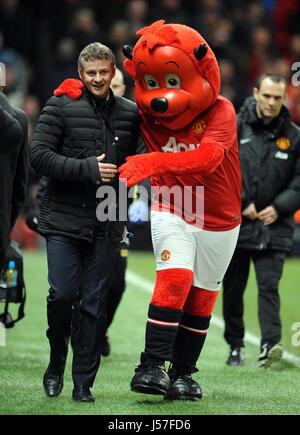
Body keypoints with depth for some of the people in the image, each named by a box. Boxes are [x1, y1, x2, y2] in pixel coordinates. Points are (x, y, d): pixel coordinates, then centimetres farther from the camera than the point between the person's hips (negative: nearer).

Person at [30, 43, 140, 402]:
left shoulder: (129, 113, 9)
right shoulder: (60, 107, -2)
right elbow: (39, 155, -9)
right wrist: (87, 169, -16)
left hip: (106, 224, 3)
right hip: (63, 219, -3)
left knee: (95, 303, 2)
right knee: (62, 295, -7)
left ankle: (83, 382, 9)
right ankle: (56, 366, 17)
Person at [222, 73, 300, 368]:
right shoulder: (235, 128, -2)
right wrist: (241, 204, -11)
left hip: (273, 227, 0)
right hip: (234, 224, 0)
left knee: (269, 286, -12)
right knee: (233, 290, 8)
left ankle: (270, 344, -20)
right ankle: (235, 346, 21)